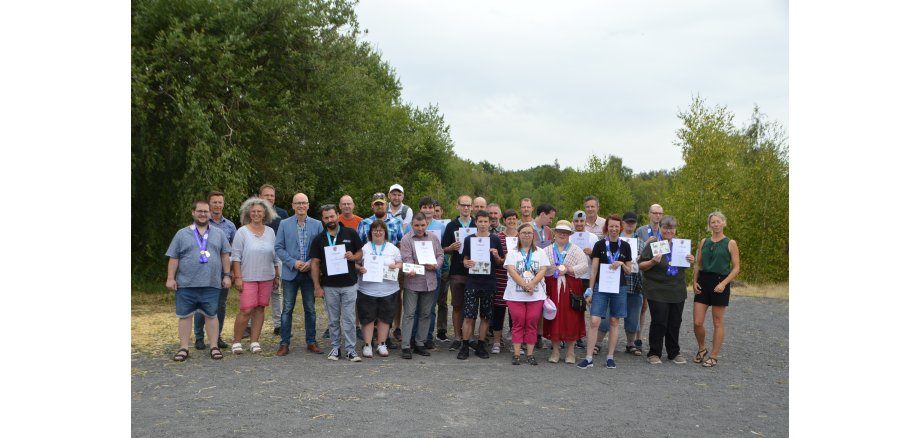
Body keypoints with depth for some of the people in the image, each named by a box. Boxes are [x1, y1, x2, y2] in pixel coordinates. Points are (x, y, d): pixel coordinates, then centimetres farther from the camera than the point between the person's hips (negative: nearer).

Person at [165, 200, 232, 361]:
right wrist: (170, 278, -2)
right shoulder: (182, 234, 4)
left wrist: (226, 275, 4)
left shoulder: (218, 233, 8)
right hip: (186, 284, 0)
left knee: (211, 315, 7)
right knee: (184, 315, 4)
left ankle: (214, 346, 14)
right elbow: (173, 258, 3)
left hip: (212, 284, 1)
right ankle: (183, 348, 13)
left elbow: (225, 256, 10)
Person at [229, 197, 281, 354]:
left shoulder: (270, 232, 9)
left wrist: (277, 276, 13)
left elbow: (275, 256, 14)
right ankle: (236, 342, 5)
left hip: (266, 277, 4)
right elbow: (236, 256, -4)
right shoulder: (242, 232, -2)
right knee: (246, 310, -9)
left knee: (260, 308, 5)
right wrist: (238, 277, -10)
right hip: (248, 277, -4)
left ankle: (254, 341, 14)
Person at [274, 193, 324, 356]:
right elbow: (278, 247, -1)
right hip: (290, 273, -1)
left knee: (310, 309, 8)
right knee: (287, 309, 3)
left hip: (310, 273, 1)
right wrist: (293, 263, -13)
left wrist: (311, 263, -12)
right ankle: (284, 343, 10)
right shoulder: (284, 224, 2)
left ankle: (311, 342, 17)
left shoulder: (317, 225, 4)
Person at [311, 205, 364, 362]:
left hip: (349, 284, -1)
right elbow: (315, 263, 3)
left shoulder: (350, 233, 1)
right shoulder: (319, 239, 3)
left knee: (349, 319, 0)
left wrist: (353, 257, -15)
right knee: (333, 319, 10)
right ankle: (335, 347, 20)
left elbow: (360, 253, 9)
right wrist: (317, 286, -2)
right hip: (329, 286, 1)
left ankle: (350, 349, 7)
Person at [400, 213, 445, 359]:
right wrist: (411, 271, -31)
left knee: (426, 313, 10)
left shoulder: (433, 237, 10)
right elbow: (407, 259, -13)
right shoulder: (406, 239, -3)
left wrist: (435, 265, -8)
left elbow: (440, 255, 12)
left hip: (430, 282, 5)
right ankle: (406, 346, -1)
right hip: (412, 282, -4)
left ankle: (419, 344, 21)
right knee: (409, 313, -4)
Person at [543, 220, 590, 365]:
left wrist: (568, 270, -14)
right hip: (553, 288, 1)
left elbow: (584, 266, -4)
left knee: (571, 319, -1)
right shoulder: (547, 250, 12)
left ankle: (570, 352, 9)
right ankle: (555, 351, 11)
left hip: (571, 289, -1)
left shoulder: (576, 250, 8)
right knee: (554, 317, 1)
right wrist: (555, 270, -11)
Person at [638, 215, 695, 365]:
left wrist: (690, 261, -1)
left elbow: (684, 265, 21)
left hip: (677, 290, 5)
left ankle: (674, 353, 22)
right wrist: (652, 262, -24)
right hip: (657, 291, -5)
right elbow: (641, 265, -5)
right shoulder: (653, 244, -4)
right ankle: (654, 354, 9)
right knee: (659, 323, -3)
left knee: (675, 323, 10)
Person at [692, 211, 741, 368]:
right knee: (697, 322, 0)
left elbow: (736, 267, -5)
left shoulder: (730, 243, -2)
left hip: (720, 283, -4)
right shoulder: (704, 242, 10)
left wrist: (724, 283, -16)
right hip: (703, 282, 4)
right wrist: (695, 281, 1)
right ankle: (701, 349, 24)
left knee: (718, 323, 4)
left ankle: (714, 356, 14)